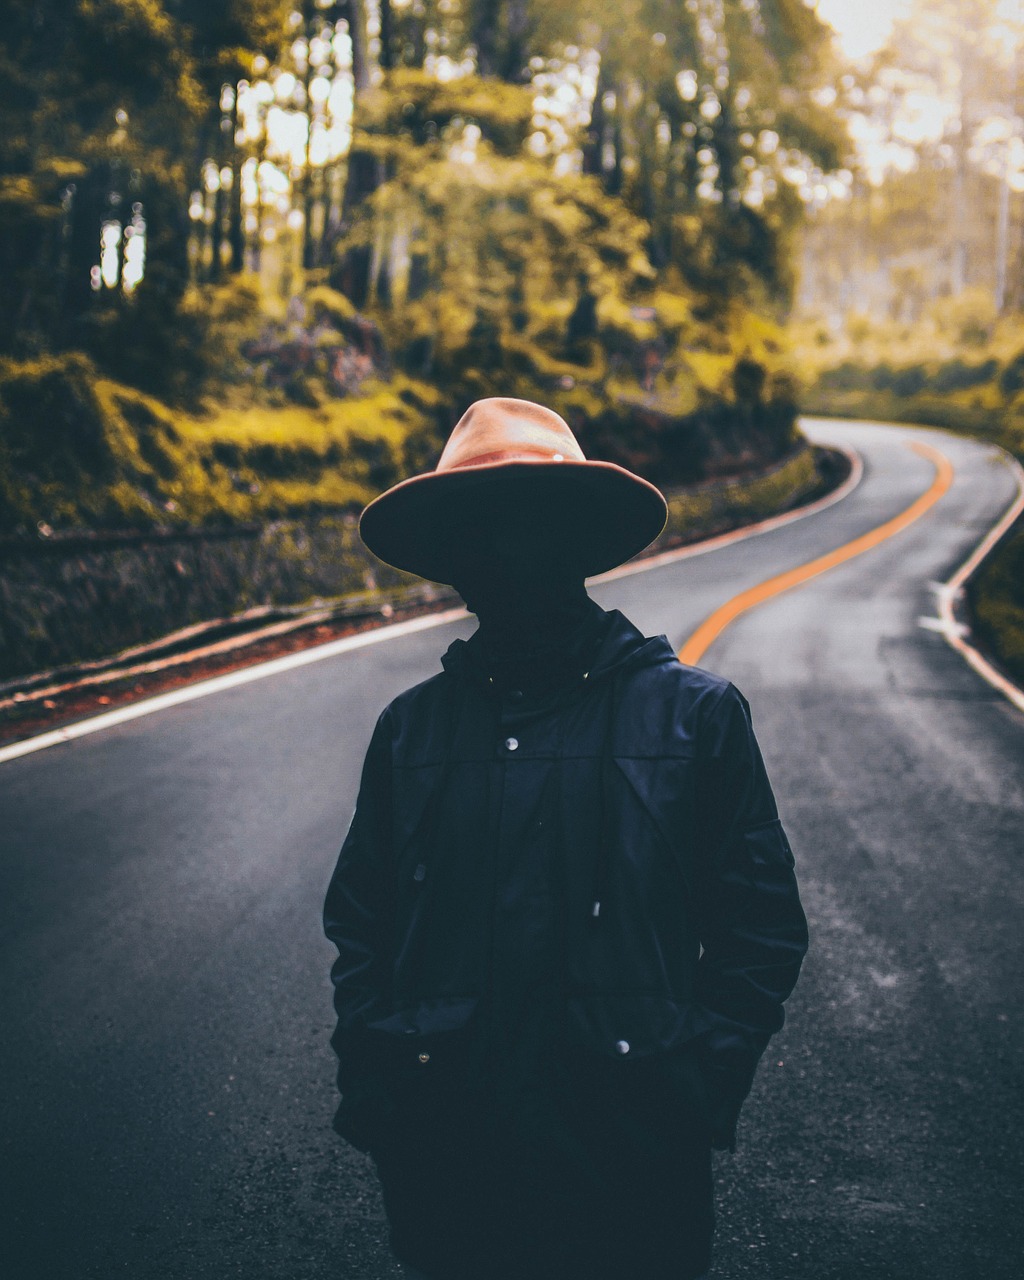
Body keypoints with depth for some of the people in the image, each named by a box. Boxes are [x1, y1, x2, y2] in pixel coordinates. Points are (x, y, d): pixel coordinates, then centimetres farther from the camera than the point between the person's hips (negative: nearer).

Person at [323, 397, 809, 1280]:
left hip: (632, 1173, -2)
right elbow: (359, 922, 12)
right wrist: (372, 1083, 1)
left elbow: (762, 924, -2)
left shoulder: (694, 714, -4)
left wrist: (698, 1094, -9)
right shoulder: (412, 728, 4)